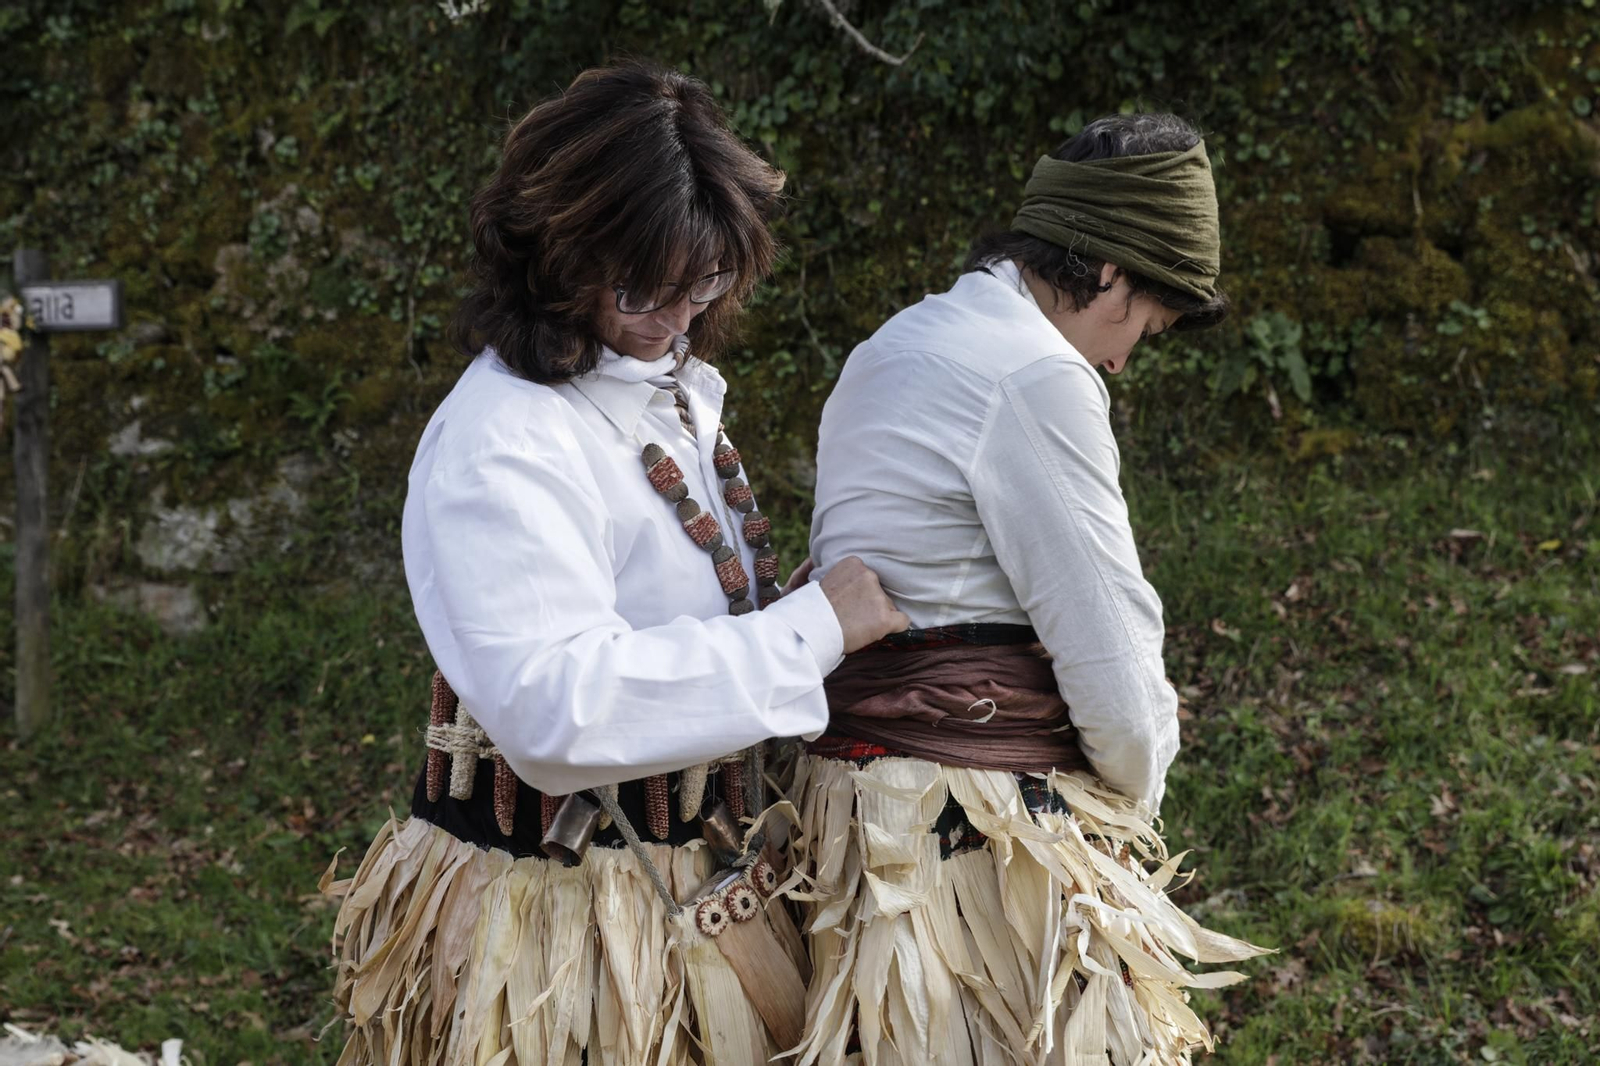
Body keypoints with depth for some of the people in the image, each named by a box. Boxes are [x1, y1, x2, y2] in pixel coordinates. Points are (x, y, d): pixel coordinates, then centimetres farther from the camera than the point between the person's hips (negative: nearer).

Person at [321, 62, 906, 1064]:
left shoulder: (681, 390, 7)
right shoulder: (502, 440, -22)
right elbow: (553, 708, -33)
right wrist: (811, 628, -26)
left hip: (694, 888, 8)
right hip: (556, 919, -8)